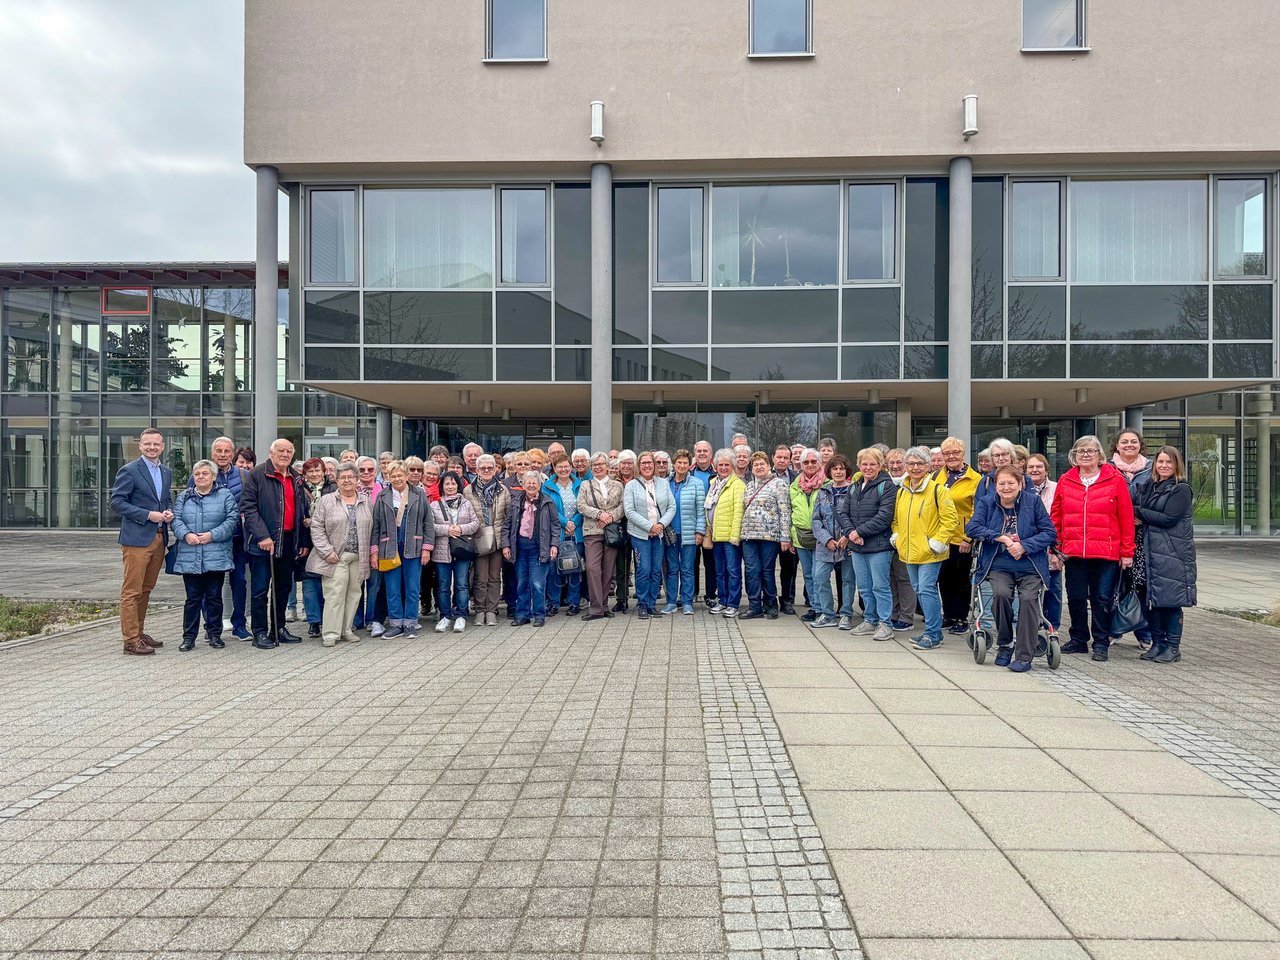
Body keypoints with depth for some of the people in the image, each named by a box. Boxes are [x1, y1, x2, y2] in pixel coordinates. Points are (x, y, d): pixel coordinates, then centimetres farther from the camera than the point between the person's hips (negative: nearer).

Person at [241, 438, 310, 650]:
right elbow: (248, 507, -12)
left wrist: (304, 541, 12)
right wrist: (262, 535, -19)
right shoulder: (257, 475, -5)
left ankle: (278, 629, 24)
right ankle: (260, 633, 8)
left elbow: (303, 512, 17)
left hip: (289, 540, 6)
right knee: (261, 589, 0)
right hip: (263, 542, -6)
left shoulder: (296, 479, 14)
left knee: (284, 587, 13)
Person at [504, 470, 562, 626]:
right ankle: (522, 614, 17)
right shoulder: (516, 502, 7)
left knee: (537, 583, -4)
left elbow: (555, 525, 3)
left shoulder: (547, 503, 2)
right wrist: (506, 545, 1)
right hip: (519, 547, 3)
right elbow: (507, 524, 8)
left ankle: (539, 615, 8)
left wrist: (554, 544, -6)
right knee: (521, 583, 8)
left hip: (538, 547, -3)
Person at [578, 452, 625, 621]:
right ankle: (596, 608, -10)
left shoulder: (617, 486, 13)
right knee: (593, 568, -11)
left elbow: (623, 506, 4)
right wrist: (600, 514, -13)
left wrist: (610, 516, -13)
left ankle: (603, 605, 14)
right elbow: (581, 506, -1)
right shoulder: (585, 486, 11)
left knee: (608, 570, 4)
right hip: (592, 532, -1)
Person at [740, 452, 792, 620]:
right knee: (752, 571, 1)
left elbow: (785, 512, -7)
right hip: (749, 536, 5)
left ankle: (771, 606, 15)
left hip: (769, 534, -5)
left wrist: (785, 537, -12)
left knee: (767, 571, 1)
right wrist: (741, 533, 15)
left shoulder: (779, 483, -1)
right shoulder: (749, 486, 18)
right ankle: (754, 607, 6)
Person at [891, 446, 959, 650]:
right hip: (909, 551, 7)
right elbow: (896, 518, 24)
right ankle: (933, 630, 24)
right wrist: (896, 535, 10)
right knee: (918, 590, 13)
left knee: (927, 590, -10)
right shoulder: (901, 491, 12)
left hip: (929, 552, -7)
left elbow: (951, 518, -11)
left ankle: (932, 634, 0)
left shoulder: (937, 489, -9)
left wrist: (938, 541, -14)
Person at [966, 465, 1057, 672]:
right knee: (1001, 594, -27)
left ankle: (1024, 656, -13)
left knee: (1028, 598, -24)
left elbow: (1050, 533, 0)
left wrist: (1024, 546, -13)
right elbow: (972, 528, -7)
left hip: (1030, 566, 0)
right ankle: (1005, 644, -2)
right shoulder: (986, 503, 7)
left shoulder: (1033, 501, 3)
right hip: (999, 566, 0)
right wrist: (1001, 538, -15)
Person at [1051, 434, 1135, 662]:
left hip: (1106, 552, -3)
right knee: (1075, 598, 10)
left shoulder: (1115, 479, -1)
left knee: (1102, 599, 4)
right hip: (1074, 551, 3)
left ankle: (1101, 644, 15)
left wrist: (1127, 552, -3)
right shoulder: (1065, 481, 7)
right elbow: (1055, 517, 9)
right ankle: (1079, 640, 25)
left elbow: (1126, 518, -1)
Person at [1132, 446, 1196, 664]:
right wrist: (1140, 517, -8)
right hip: (1149, 551, 6)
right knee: (1151, 599, 7)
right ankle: (1157, 643, 17)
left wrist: (1140, 513, -6)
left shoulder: (1182, 489, -4)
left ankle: (1173, 647, 5)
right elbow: (1132, 505, 14)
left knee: (1170, 599, -3)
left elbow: (1169, 518, -14)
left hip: (1173, 554, -6)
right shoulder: (1147, 487, 15)